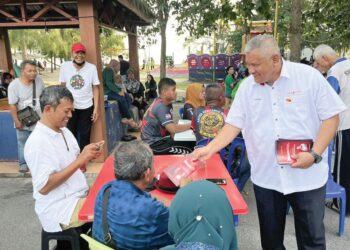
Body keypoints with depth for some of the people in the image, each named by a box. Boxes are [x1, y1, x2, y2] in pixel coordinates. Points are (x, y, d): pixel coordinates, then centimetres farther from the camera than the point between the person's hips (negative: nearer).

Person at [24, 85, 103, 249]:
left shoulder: (64, 131, 7)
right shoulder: (37, 142, -18)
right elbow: (44, 187, -22)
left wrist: (85, 156, -7)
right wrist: (79, 160, -25)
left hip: (80, 196, 8)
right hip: (59, 209, -8)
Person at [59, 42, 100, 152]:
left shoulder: (92, 68, -9)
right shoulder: (64, 66, -6)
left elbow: (95, 88, -5)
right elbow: (63, 86, 2)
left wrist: (96, 108, -8)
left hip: (87, 107, -1)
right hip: (70, 106, 1)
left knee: (85, 135, 12)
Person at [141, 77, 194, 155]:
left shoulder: (165, 104, 6)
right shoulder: (160, 107, -21)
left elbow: (170, 126, 10)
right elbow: (173, 128, -27)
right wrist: (191, 125, -14)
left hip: (159, 138, 9)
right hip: (153, 144, -9)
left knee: (190, 144, 1)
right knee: (188, 152, -16)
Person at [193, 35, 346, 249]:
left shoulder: (309, 76, -7)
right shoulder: (247, 87, 1)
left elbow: (331, 116, -5)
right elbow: (234, 124, 1)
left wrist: (315, 154, -16)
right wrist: (210, 148, -12)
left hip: (308, 176, -2)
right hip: (266, 177, 3)